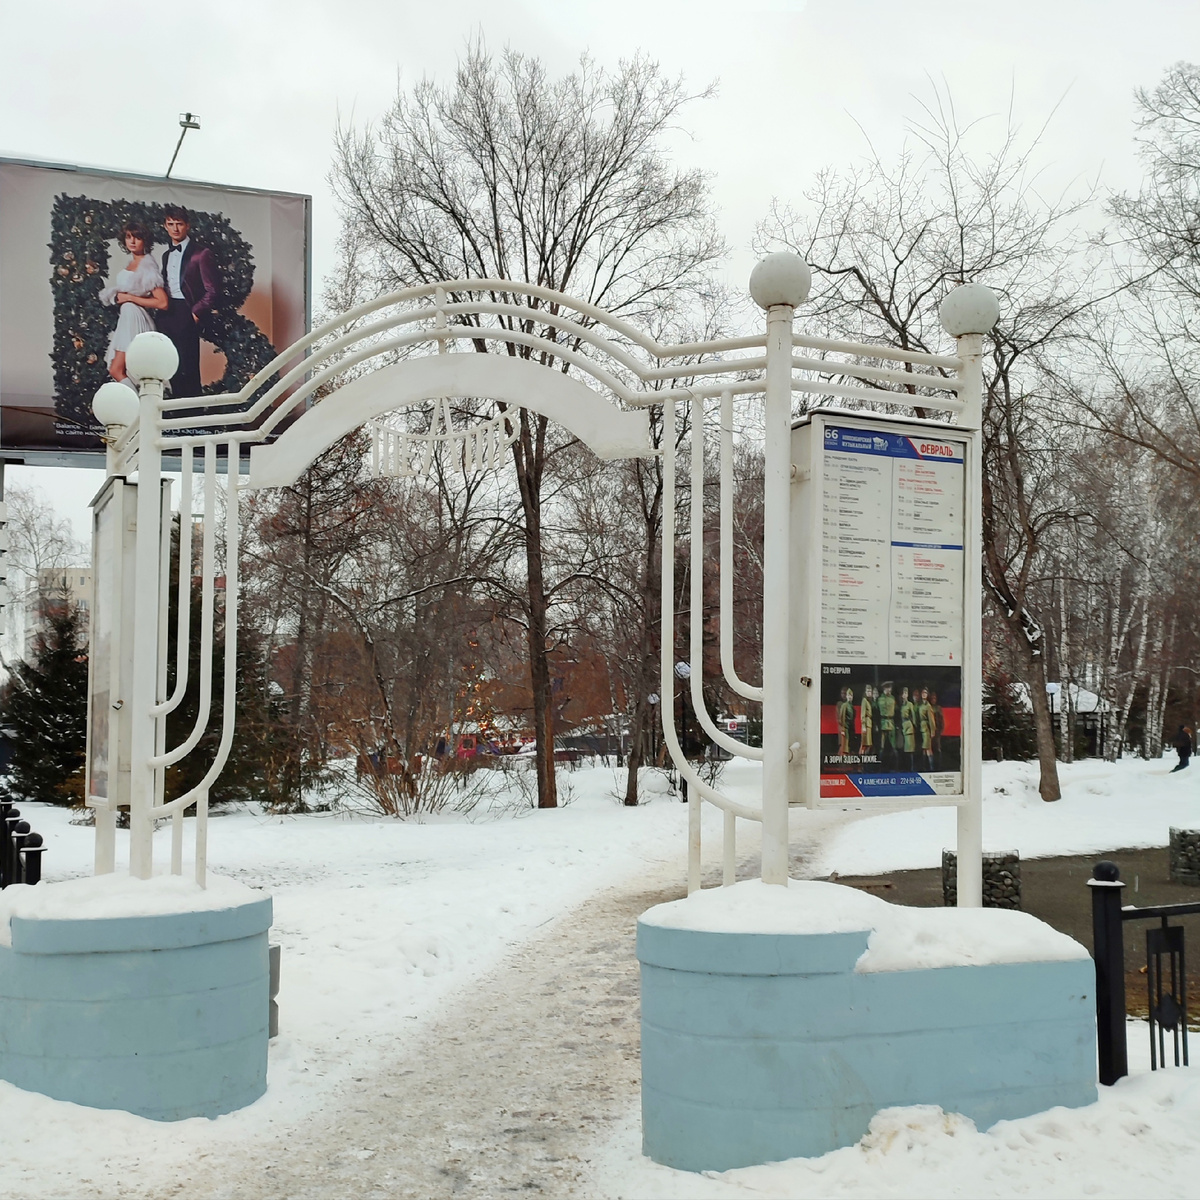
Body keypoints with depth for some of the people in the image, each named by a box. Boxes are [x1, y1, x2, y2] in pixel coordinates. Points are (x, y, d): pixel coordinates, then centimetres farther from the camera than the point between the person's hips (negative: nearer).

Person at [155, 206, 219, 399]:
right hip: (167, 315, 7)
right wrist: (161, 308, 7)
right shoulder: (167, 256, 19)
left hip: (186, 316, -7)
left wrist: (197, 313, -12)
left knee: (188, 369, -8)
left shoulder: (201, 253, -4)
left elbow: (212, 289, -8)